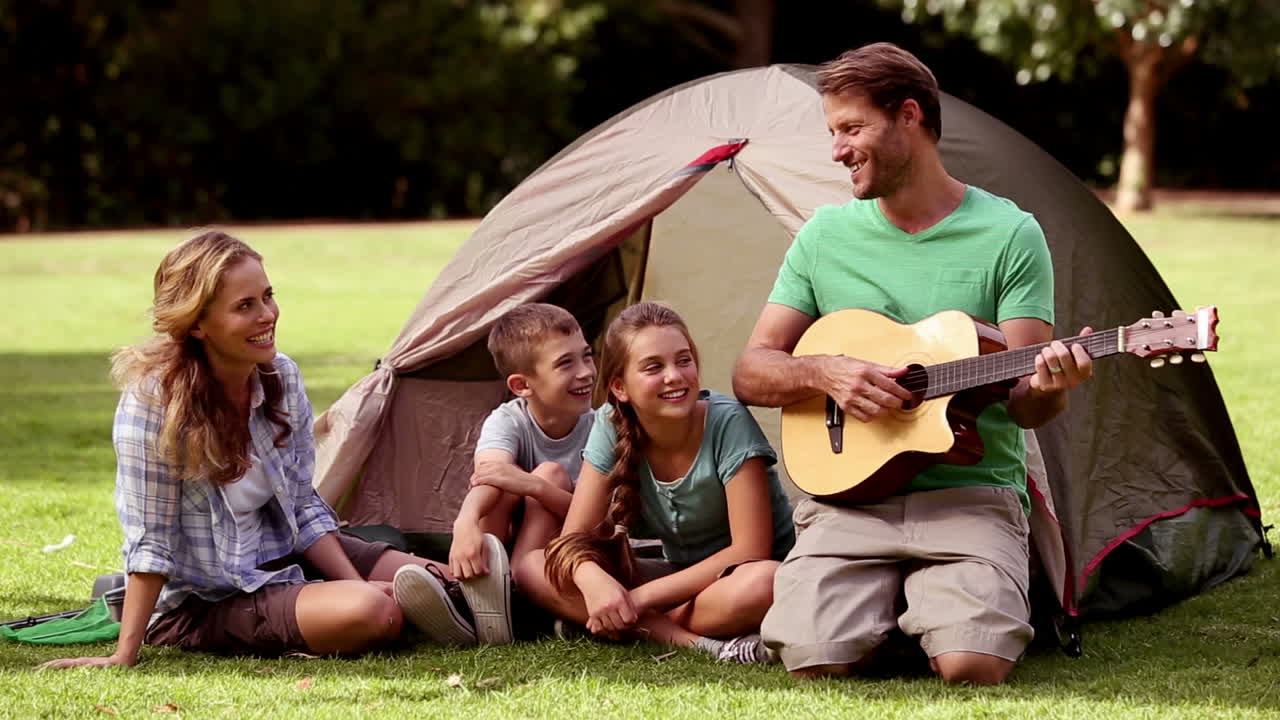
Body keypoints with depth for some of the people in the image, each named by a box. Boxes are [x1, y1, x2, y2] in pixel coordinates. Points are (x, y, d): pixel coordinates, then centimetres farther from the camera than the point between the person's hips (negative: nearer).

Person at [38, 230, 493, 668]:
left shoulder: (281, 377, -4)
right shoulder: (154, 398, -23)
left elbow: (303, 506, 4)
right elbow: (149, 540, -19)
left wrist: (361, 588, -8)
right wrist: (124, 656, -21)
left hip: (283, 560, 6)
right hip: (199, 602, -6)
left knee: (433, 580, -6)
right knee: (369, 614, -26)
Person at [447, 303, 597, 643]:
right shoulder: (507, 422, -12)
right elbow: (486, 479, -36)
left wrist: (534, 487, -40)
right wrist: (465, 524, -60)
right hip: (502, 549, 0)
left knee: (552, 474, -26)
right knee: (504, 479, -26)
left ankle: (508, 598, -39)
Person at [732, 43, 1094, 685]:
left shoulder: (1009, 235, 1)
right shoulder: (825, 236, 10)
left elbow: (1023, 402, -2)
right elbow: (750, 374, 12)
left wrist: (1047, 386, -26)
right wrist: (822, 373, -9)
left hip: (972, 495, -2)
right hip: (851, 497, 2)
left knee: (973, 665, -27)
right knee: (815, 661, -24)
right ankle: (877, 610, 10)